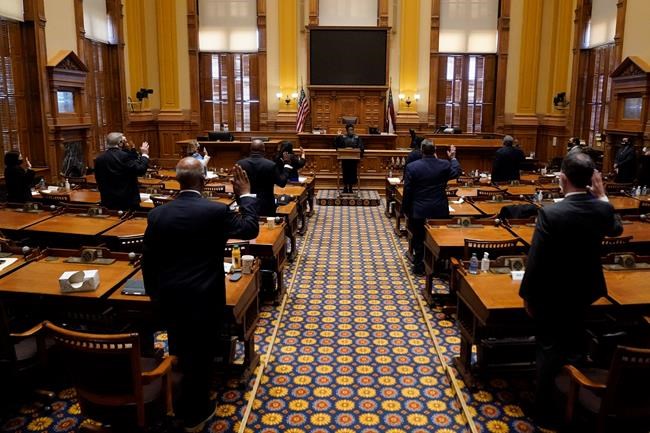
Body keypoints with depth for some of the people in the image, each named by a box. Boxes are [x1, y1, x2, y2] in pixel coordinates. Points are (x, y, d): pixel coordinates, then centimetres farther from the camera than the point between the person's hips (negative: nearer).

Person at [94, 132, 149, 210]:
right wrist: (144, 155, -1)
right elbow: (140, 170, -14)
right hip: (128, 199, -5)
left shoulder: (99, 159, 3)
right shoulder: (126, 156, -13)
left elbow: (98, 180, 10)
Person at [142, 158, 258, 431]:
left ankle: (179, 405, 42)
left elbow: (147, 260, 3)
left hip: (168, 298, 4)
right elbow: (250, 229, -1)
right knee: (200, 357, 12)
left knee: (179, 352, 23)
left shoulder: (157, 214, -4)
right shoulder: (216, 211, -16)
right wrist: (245, 195, 8)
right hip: (204, 299, -4)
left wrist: (154, 295, 16)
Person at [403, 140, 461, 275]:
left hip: (419, 210, -1)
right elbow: (456, 172, 15)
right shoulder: (445, 165, -8)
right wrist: (453, 158, 30)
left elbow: (407, 190, -8)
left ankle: (419, 266, 18)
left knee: (418, 239, 12)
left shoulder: (412, 167, -12)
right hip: (440, 210, 2)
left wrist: (406, 208, 3)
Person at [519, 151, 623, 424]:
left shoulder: (550, 214, -28)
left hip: (552, 294, -5)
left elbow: (535, 261, -23)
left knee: (549, 349, 11)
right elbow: (616, 229, 13)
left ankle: (543, 406, 26)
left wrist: (527, 295, -10)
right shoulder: (603, 209, -13)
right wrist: (601, 196, 13)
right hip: (584, 290, 5)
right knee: (574, 346, 29)